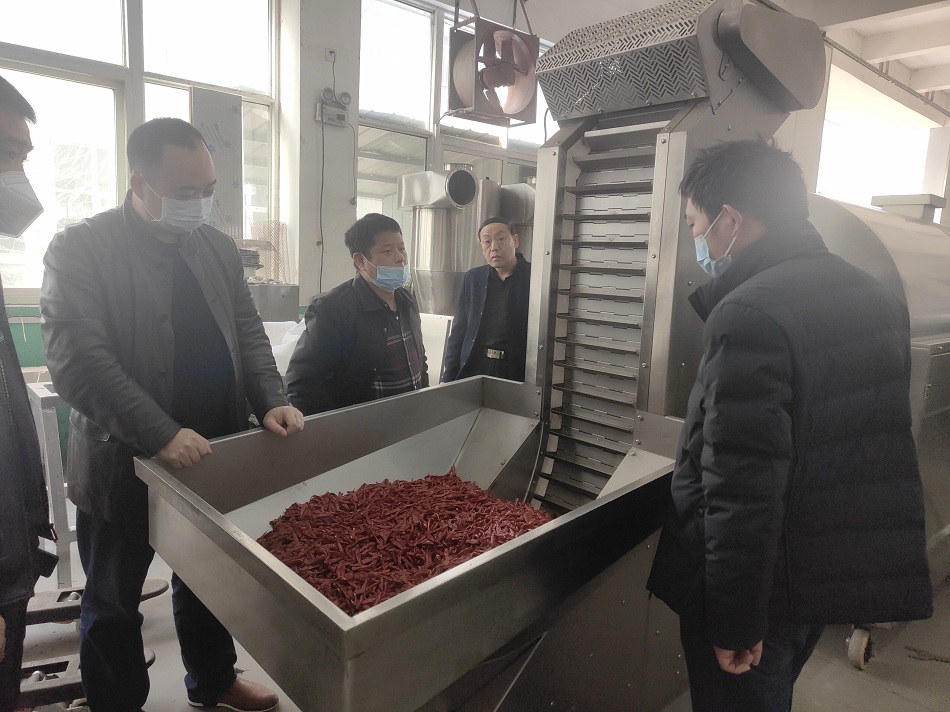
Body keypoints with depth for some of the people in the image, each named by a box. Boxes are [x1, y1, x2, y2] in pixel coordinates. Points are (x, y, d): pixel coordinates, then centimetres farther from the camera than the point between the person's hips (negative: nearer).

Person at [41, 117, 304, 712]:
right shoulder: (80, 249, -11)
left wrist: (272, 401, -7)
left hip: (211, 457, 5)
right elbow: (78, 361, -20)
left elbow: (248, 332, 8)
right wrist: (159, 435, -28)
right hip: (123, 465, -5)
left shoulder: (217, 247, 6)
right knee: (113, 602, 14)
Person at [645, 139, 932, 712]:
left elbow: (743, 486, -27)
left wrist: (734, 622, -18)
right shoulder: (876, 296, 5)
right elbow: (878, 441, 13)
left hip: (767, 582, -8)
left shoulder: (749, 314, -25)